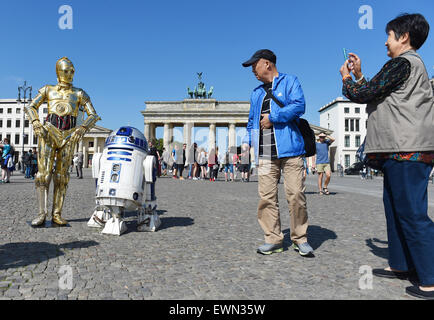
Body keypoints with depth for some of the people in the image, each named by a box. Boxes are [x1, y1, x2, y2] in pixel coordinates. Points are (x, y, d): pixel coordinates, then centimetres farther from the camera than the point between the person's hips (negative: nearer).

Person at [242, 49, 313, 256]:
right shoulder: (256, 93, 25)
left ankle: (300, 239, 11)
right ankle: (273, 239, 10)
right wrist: (247, 141, 12)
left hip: (289, 149, -5)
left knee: (296, 194, -5)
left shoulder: (289, 81, 8)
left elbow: (299, 106, -9)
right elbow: (252, 121, 28)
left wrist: (272, 118, -7)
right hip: (265, 153, 5)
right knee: (266, 196, -2)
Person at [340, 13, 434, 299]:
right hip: (402, 150, 11)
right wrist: (358, 75, 22)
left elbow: (362, 95, -10)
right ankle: (400, 265, 24)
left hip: (407, 150, -11)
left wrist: (346, 79, 8)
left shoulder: (401, 63, -8)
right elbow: (375, 94, 24)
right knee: (396, 209, 15)